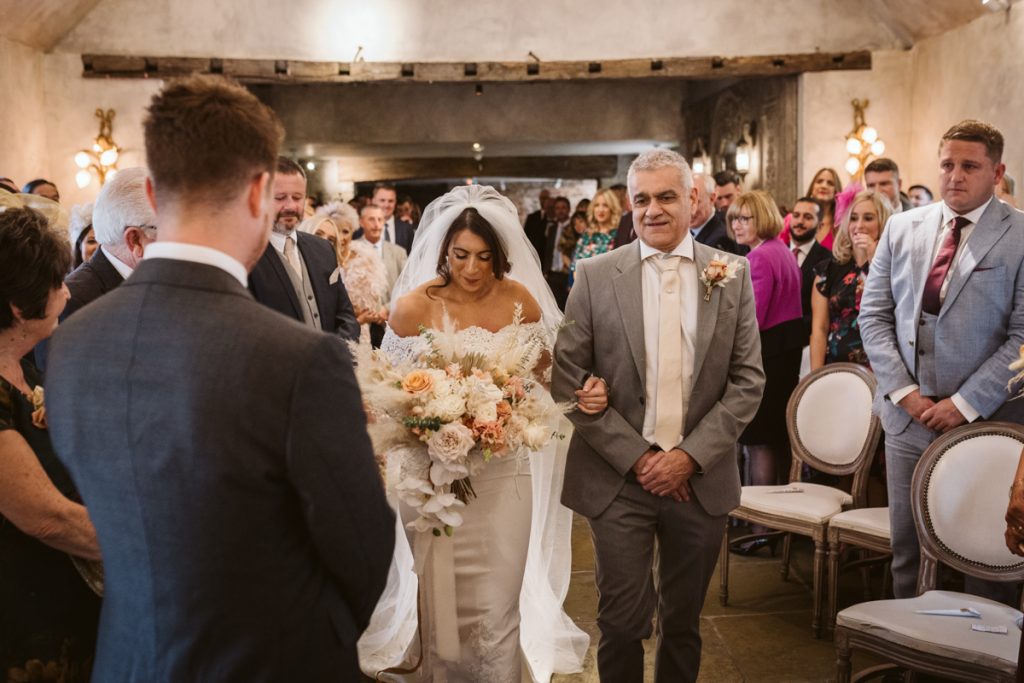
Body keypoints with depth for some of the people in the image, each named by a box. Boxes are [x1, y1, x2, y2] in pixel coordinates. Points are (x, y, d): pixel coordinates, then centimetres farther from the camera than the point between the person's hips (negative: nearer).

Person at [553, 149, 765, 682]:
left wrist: (691, 455, -9)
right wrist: (636, 456, -10)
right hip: (619, 479, -1)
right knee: (623, 622, 1)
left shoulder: (732, 275, 2)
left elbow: (747, 380, 2)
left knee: (683, 623, 14)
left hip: (700, 479, 2)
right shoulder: (595, 276, -2)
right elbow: (567, 381, -4)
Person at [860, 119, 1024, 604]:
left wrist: (966, 404, -14)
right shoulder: (902, 228, 8)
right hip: (908, 414, 3)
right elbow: (873, 315, 7)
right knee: (907, 547, 11)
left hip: (984, 419, -3)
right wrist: (904, 391, -4)